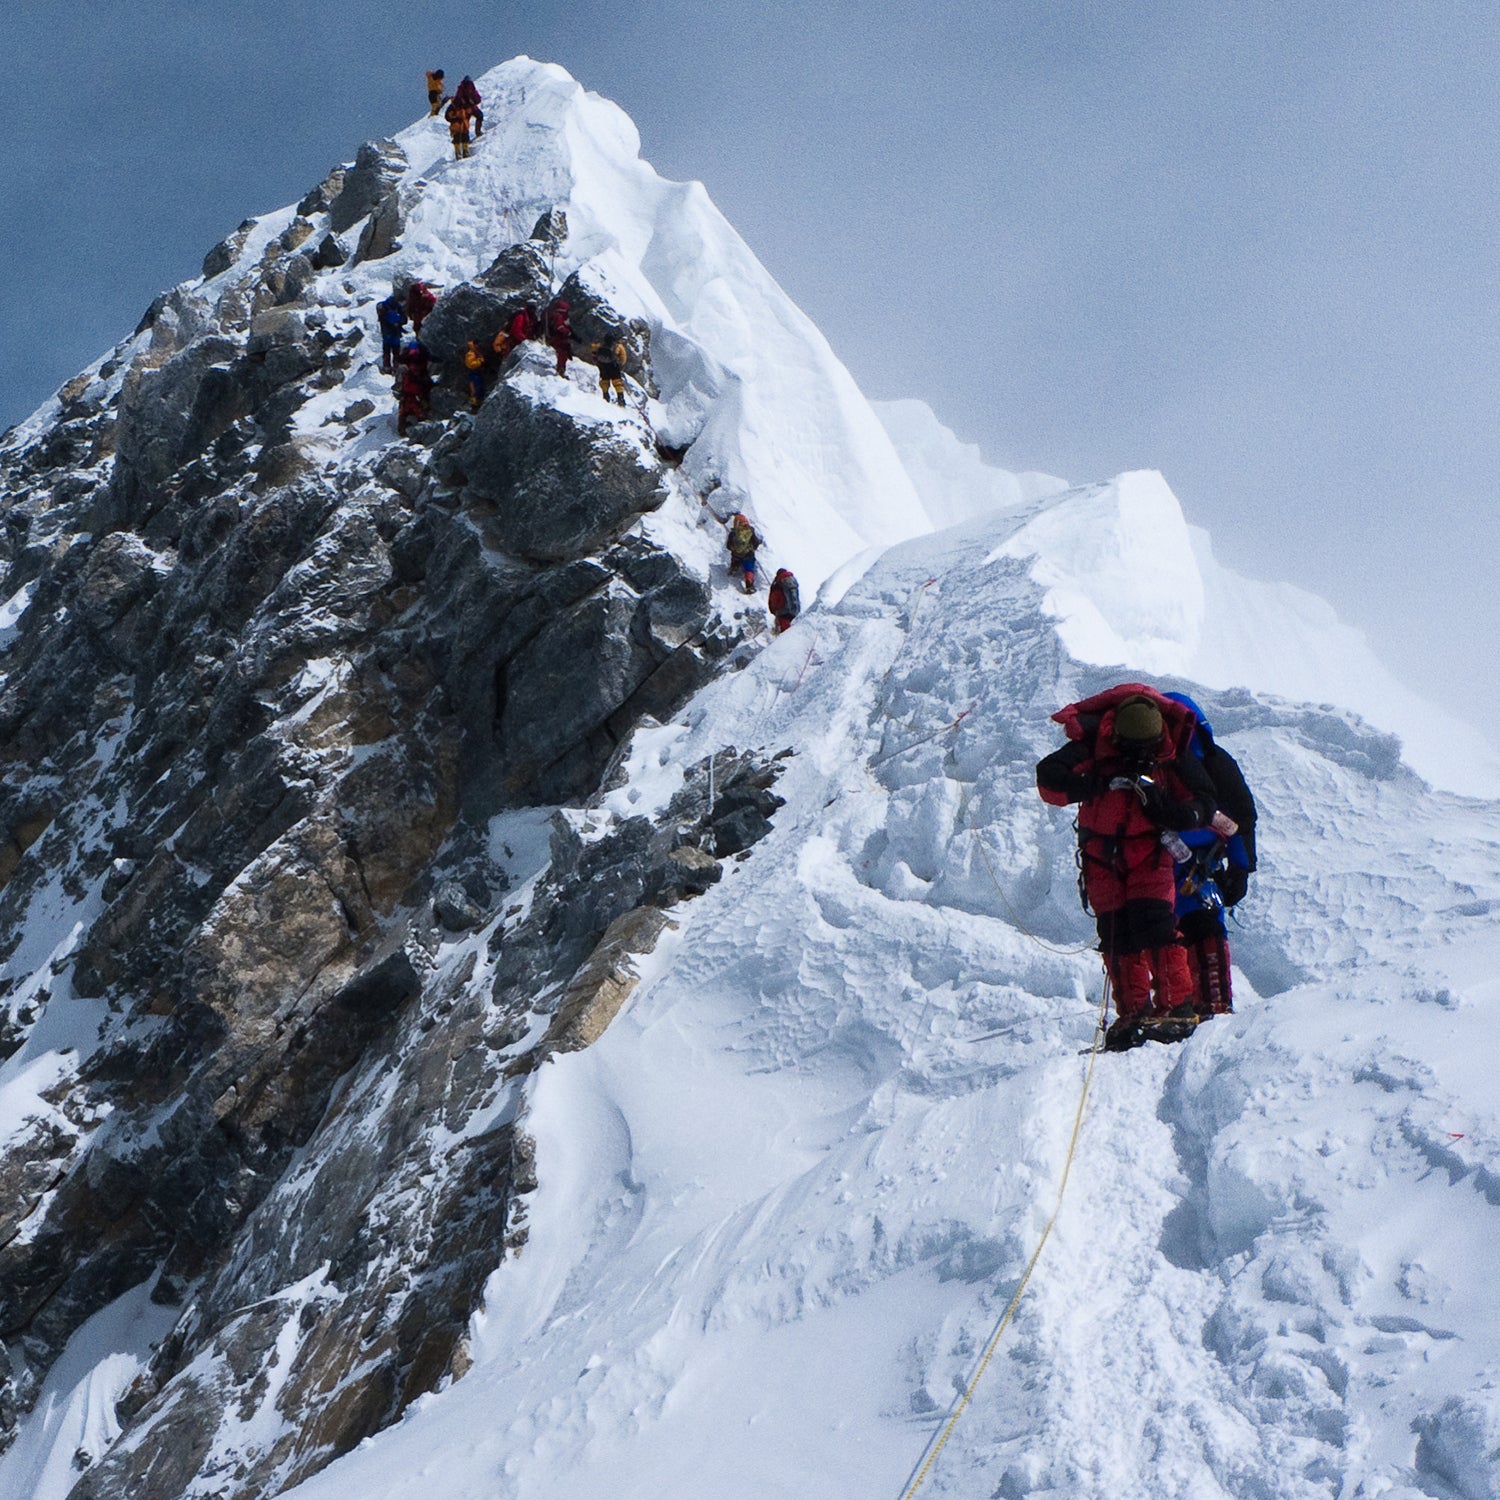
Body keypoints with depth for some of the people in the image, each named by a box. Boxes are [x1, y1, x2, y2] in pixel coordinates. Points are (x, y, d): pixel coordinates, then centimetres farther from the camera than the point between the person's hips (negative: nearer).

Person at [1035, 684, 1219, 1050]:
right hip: (1101, 848, 1)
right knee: (1114, 933, -3)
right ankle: (1133, 1014, 2)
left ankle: (1177, 1008, -18)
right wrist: (1100, 783, -32)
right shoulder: (1091, 746, -18)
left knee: (1153, 922, -18)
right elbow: (1047, 779, -22)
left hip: (1148, 847, -1)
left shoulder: (1173, 756, -13)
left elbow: (1203, 805, -7)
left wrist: (1167, 812, -26)